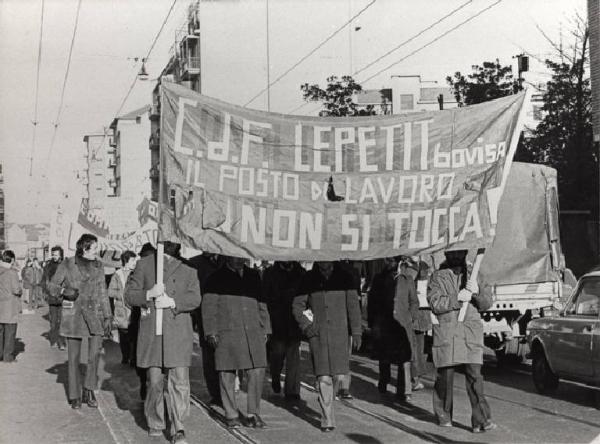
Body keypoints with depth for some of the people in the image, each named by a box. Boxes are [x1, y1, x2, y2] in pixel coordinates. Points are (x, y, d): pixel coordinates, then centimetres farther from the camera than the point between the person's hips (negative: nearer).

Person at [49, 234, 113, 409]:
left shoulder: (98, 266, 8)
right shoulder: (67, 265, -1)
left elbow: (102, 293, 12)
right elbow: (52, 286, 4)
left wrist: (108, 317, 8)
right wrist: (64, 291, -17)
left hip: (94, 313, 2)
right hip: (73, 313, -2)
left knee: (95, 353, -12)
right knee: (74, 357, 2)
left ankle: (88, 391, 3)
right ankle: (75, 396, 13)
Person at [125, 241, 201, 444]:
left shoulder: (188, 268, 9)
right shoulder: (144, 264, 9)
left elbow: (195, 298, 0)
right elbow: (129, 295, 6)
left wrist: (173, 302, -15)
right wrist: (149, 294, -13)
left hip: (179, 332, 0)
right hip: (151, 331, 0)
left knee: (180, 380, -7)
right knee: (154, 380, 4)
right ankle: (155, 423, 22)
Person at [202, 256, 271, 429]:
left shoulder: (253, 276, 16)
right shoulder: (217, 278, 3)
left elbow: (261, 304, 21)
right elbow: (208, 306, 2)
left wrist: (265, 329, 16)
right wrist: (211, 332, -5)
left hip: (253, 332, 3)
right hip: (227, 332, -3)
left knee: (257, 372, -4)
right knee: (227, 374, 0)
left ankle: (252, 414, 8)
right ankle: (231, 415, 12)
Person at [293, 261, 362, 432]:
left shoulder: (345, 278, 0)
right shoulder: (309, 280, 1)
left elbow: (353, 305, 2)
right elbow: (297, 305, 8)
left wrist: (356, 332, -3)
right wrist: (306, 325, -6)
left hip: (339, 333, 1)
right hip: (317, 334, -1)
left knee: (338, 374, 0)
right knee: (323, 377, -7)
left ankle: (325, 400, 32)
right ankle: (327, 420, -1)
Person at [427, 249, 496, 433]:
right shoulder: (439, 277, 7)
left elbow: (487, 303, 11)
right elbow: (435, 303, -6)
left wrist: (476, 292, -9)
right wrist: (457, 298, -15)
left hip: (471, 333, 2)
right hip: (446, 331, -2)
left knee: (475, 376, -7)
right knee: (445, 374, 2)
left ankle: (481, 420, -10)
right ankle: (443, 416, 19)